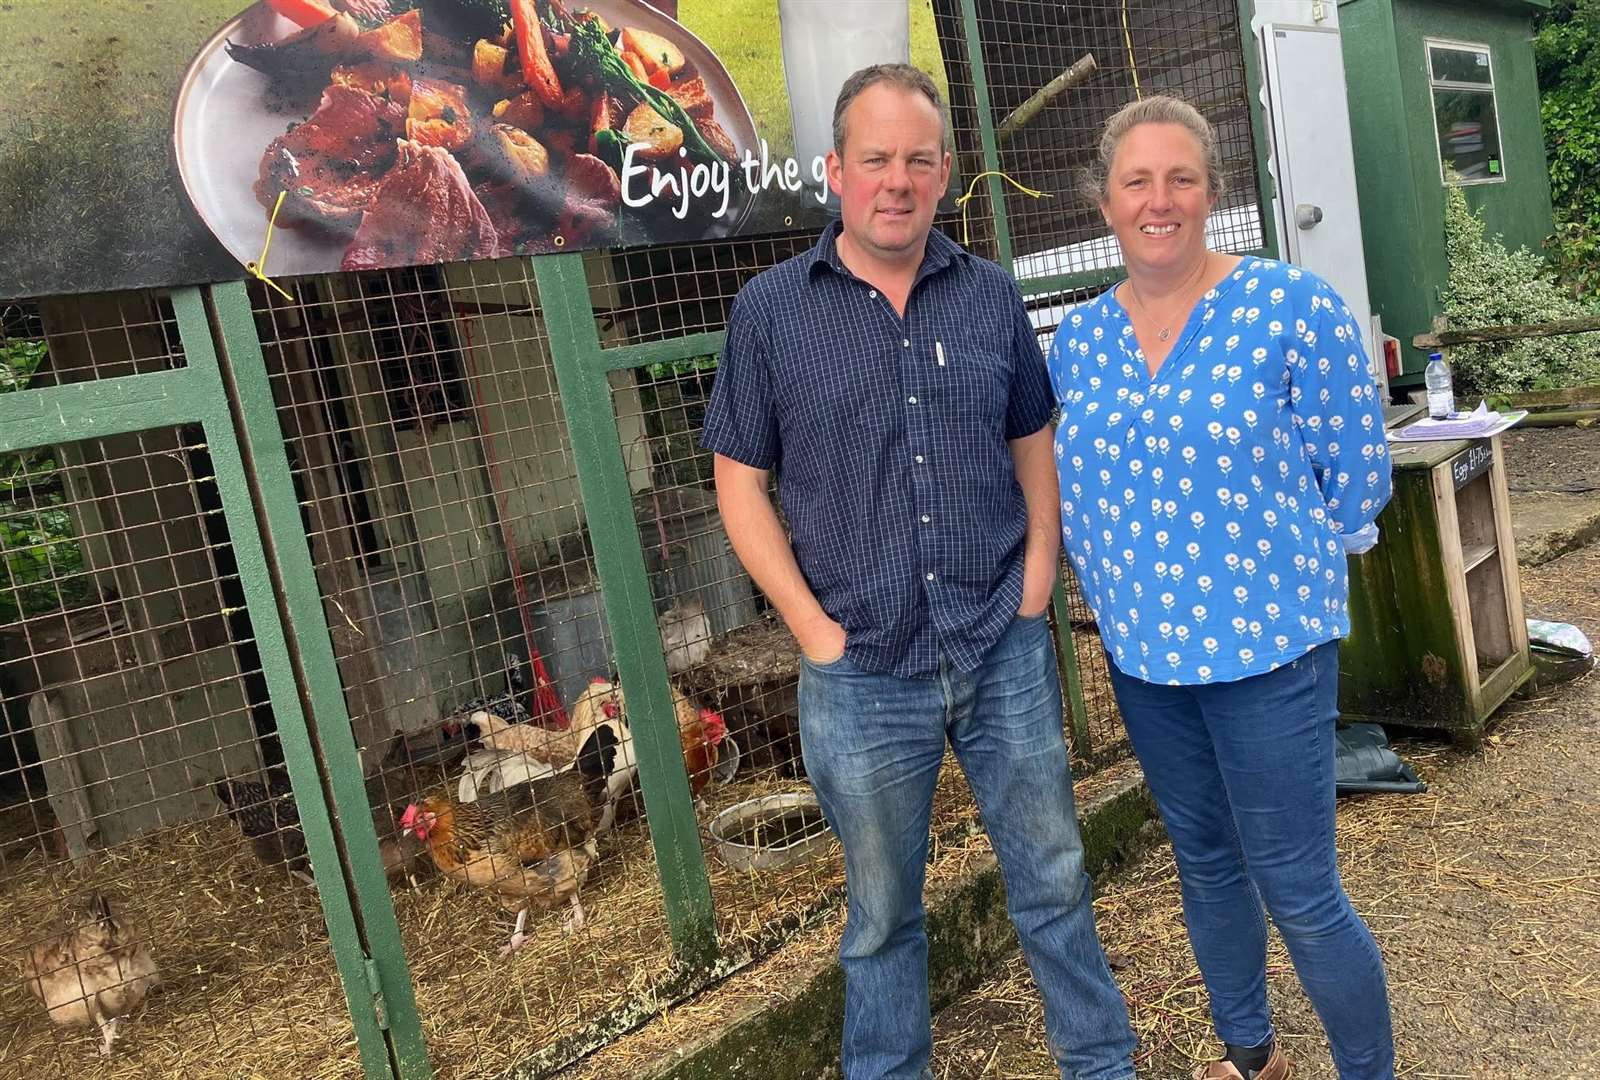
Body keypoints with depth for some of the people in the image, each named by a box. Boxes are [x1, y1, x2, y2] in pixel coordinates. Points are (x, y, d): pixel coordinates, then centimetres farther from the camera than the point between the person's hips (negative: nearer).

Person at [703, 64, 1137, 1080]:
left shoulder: (991, 295, 3)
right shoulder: (772, 309, -4)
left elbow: (1035, 450, 12)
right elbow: (742, 483, -2)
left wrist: (1034, 591, 1)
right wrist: (815, 628, -9)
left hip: (1006, 655, 2)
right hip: (862, 674, -2)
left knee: (1054, 880, 17)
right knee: (883, 911, 16)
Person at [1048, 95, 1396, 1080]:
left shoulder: (1290, 307, -11)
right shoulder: (1078, 338, 2)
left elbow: (1356, 475, -5)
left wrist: (1272, 572, 1)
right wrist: (1120, 582, 8)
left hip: (1266, 649, -5)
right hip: (1142, 654, 5)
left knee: (1297, 889, 3)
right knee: (1205, 865, 20)